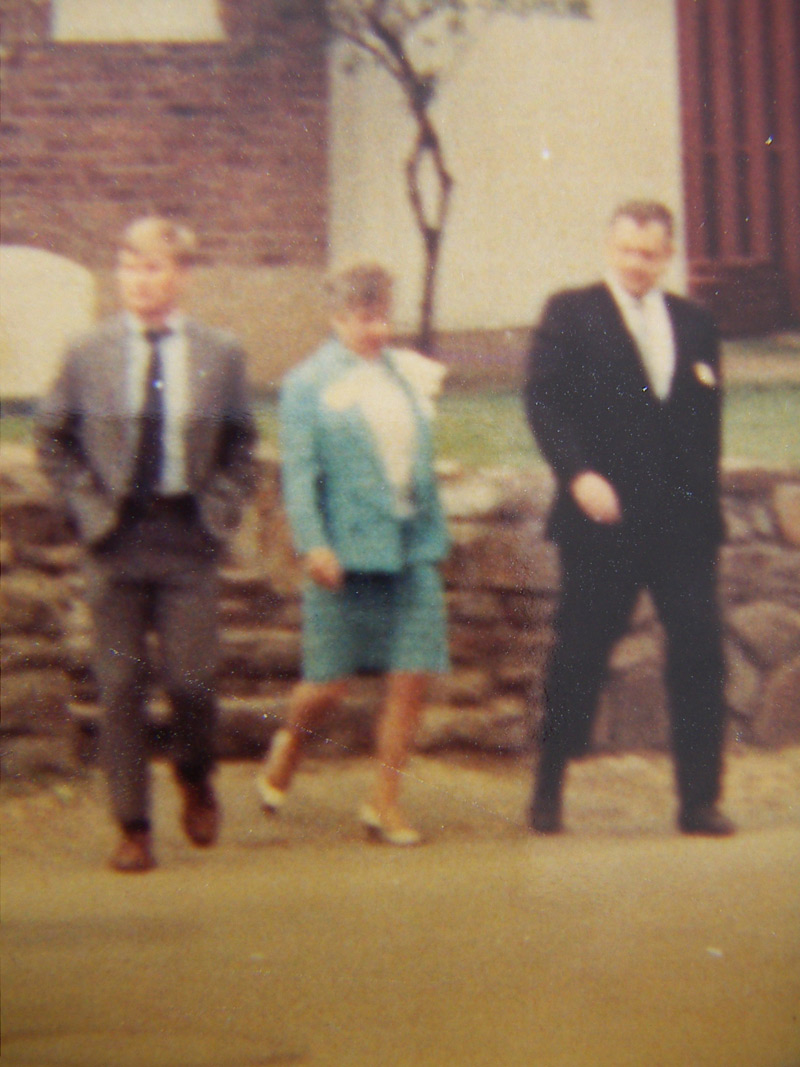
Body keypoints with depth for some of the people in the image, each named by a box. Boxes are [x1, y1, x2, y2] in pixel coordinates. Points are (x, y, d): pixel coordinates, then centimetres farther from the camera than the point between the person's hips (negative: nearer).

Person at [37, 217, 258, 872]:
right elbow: (54, 441, 11)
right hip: (115, 538, 1)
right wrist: (90, 502, 1)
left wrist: (221, 508, 0)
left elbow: (242, 446, 12)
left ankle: (195, 780, 27)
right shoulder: (89, 355, 3)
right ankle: (133, 826, 14)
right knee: (121, 687, 2)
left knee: (192, 679, -5)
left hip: (189, 537, 0)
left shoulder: (222, 356, 4)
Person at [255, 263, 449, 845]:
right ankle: (288, 746, 32)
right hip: (346, 552, -4)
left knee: (413, 678, -2)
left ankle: (386, 801, 10)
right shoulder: (308, 383, -1)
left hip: (412, 550, 4)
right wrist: (313, 545, -16)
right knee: (330, 683, 0)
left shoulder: (409, 372, 12)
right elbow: (299, 471, -7)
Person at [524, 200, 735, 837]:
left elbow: (708, 423, 16)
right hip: (603, 517, -3)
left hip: (682, 522, 3)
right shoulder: (569, 313, 1)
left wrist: (704, 502, 9)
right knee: (579, 657, 5)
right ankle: (548, 792, 20)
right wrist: (578, 473, -21)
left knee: (700, 653, -1)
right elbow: (543, 401, -8)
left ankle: (700, 800, 8)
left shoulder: (695, 325, 13)